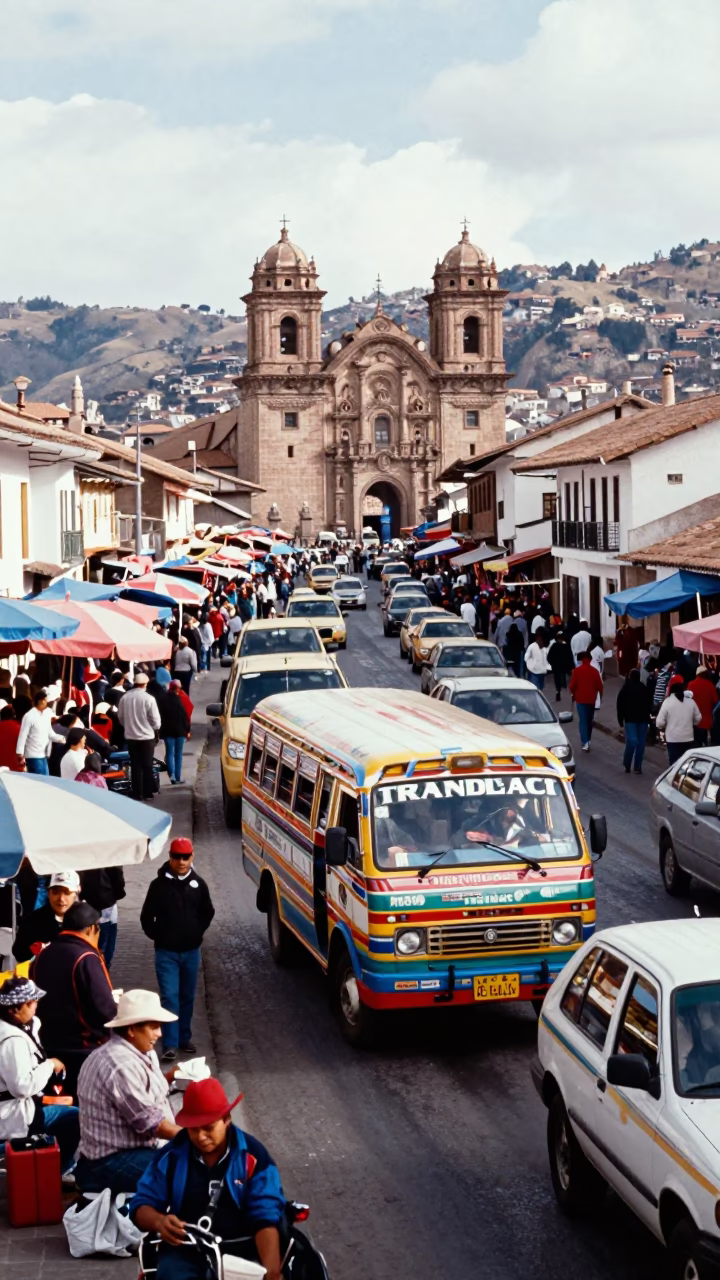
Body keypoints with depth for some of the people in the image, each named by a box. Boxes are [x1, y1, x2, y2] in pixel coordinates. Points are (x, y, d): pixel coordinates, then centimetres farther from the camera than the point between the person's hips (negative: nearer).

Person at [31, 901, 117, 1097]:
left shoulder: (42, 956, 5)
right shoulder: (87, 959, -17)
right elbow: (105, 1010, -22)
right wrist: (117, 1005, -1)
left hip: (49, 1045, 7)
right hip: (84, 1048, -7)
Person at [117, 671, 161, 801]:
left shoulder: (125, 697, -6)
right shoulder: (148, 699, -16)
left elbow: (120, 717, 4)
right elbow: (156, 720, -12)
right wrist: (155, 728, 10)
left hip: (130, 736, 3)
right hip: (146, 736, -3)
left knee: (135, 766, 10)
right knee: (147, 766, 10)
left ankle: (137, 793, 11)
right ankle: (148, 793, 13)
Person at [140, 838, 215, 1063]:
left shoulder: (198, 884, 0)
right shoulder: (159, 884, -8)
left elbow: (207, 912, 14)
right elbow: (147, 916, 1)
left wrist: (197, 933, 7)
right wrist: (157, 936, 0)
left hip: (191, 951, 3)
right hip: (166, 952, -3)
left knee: (187, 997, 12)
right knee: (170, 996, -8)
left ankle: (184, 1038, 25)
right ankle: (170, 1045, -7)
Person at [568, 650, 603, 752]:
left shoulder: (577, 670, -8)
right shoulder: (594, 671, -3)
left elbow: (572, 685, -7)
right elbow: (599, 685, 0)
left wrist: (573, 693, 13)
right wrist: (600, 696, 16)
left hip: (580, 699, -2)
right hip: (591, 699, 2)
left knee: (583, 721, -3)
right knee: (589, 720, 17)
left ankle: (585, 742, -15)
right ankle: (587, 740, 29)